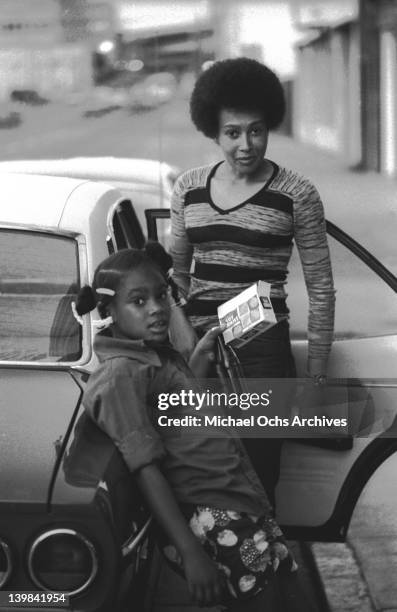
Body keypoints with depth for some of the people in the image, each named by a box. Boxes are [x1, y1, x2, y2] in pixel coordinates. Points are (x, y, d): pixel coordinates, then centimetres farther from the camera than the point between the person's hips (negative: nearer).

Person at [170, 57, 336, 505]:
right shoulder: (188, 188, 8)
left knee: (258, 474, -5)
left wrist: (316, 370, -1)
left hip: (263, 351, -3)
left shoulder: (296, 195, -3)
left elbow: (320, 287, 1)